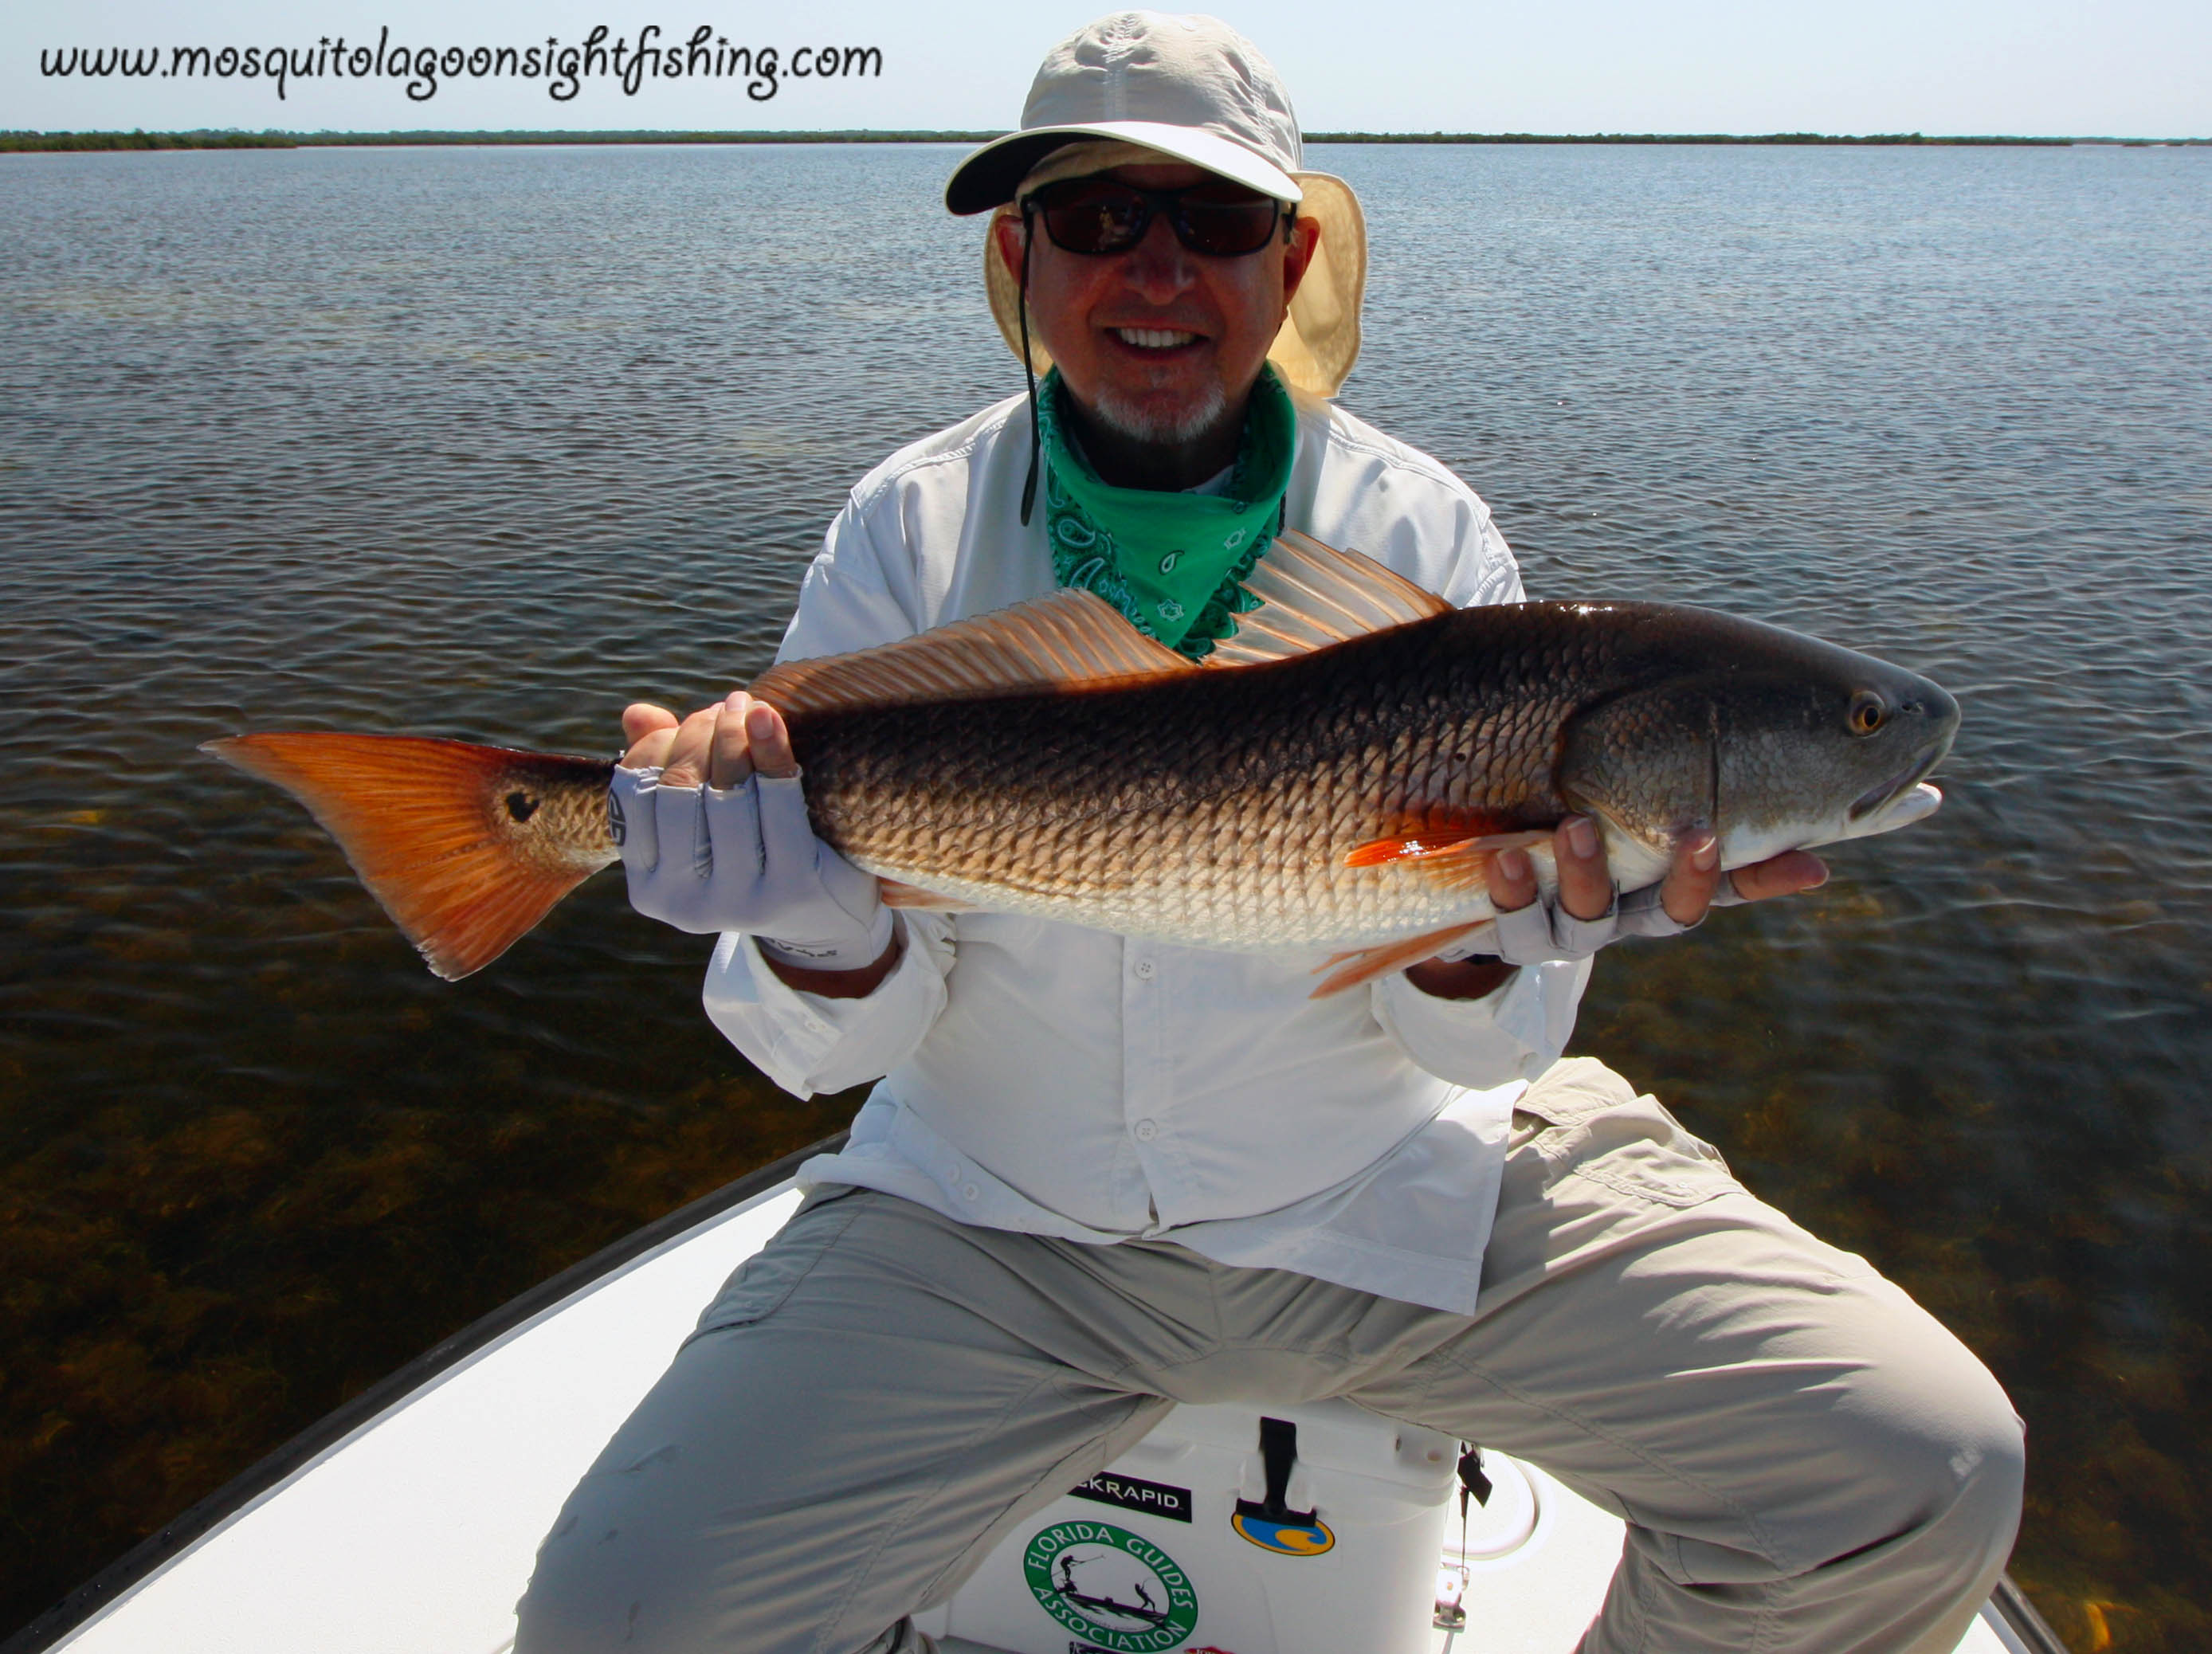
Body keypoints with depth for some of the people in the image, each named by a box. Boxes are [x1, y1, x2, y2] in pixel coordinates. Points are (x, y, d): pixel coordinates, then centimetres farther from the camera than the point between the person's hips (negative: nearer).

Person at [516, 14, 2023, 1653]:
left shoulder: (1425, 533, -5)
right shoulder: (912, 531, -5)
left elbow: (1486, 1048, -4)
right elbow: (835, 1045, -7)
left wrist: (1488, 941, -27)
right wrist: (827, 937, -30)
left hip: (1393, 1197, 1)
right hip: (995, 1219, 0)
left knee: (1923, 1481, -10)